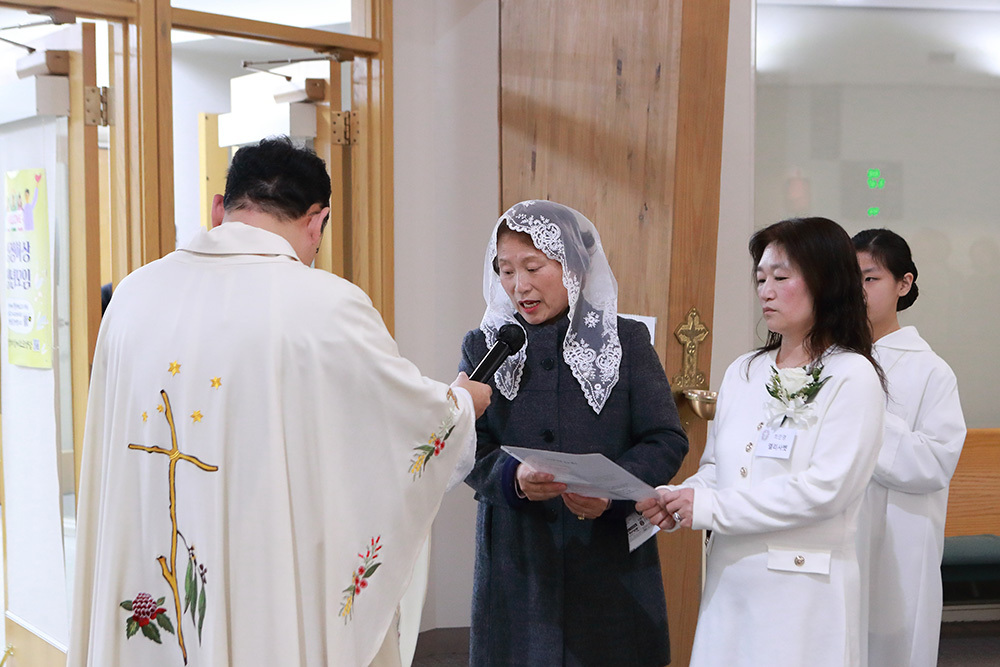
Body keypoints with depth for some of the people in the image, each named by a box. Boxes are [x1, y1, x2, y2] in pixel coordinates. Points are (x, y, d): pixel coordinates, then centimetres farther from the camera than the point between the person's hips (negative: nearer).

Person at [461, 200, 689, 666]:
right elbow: (468, 448, -2)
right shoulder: (483, 347, 6)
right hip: (516, 562, 1)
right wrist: (512, 478, -23)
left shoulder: (627, 342, 3)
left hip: (610, 563, 0)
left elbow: (667, 440, -1)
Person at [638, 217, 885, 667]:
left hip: (804, 588, -5)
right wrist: (678, 502, -9)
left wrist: (710, 507, -15)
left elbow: (825, 488, -16)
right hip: (729, 580, 5)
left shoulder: (852, 376, -8)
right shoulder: (743, 372, 12)